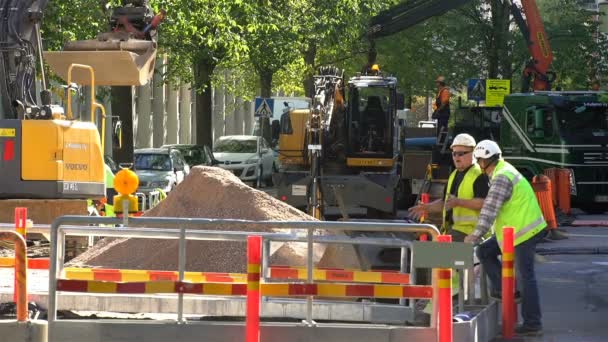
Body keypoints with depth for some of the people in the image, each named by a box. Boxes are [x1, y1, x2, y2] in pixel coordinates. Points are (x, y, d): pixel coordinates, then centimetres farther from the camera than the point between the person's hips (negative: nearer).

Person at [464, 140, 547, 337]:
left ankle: (532, 324, -1)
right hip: (518, 229, 10)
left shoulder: (502, 177, -19)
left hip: (523, 232, -10)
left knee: (525, 278, -5)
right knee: (485, 251, 12)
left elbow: (491, 208, -25)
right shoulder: (504, 171, 14)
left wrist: (477, 234, -24)